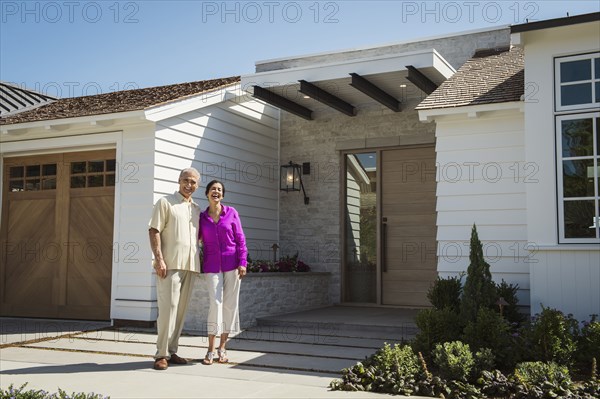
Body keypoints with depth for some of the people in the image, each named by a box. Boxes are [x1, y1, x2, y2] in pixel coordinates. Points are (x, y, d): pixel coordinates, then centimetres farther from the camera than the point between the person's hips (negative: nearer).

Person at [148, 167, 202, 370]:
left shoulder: (196, 209, 20)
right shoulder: (165, 202, 2)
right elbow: (154, 231, -5)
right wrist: (159, 259, -15)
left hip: (190, 265, 6)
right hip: (170, 264, -6)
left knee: (181, 309, 7)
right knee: (168, 307, -10)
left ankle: (172, 351, 13)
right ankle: (161, 354, -5)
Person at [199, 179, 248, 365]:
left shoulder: (231, 213, 2)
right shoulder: (202, 217, 5)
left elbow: (240, 239, 2)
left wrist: (242, 263, -4)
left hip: (231, 264, 0)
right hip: (211, 266, 0)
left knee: (230, 305, 3)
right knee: (215, 304, -8)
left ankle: (222, 348, 15)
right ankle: (211, 350, 0)